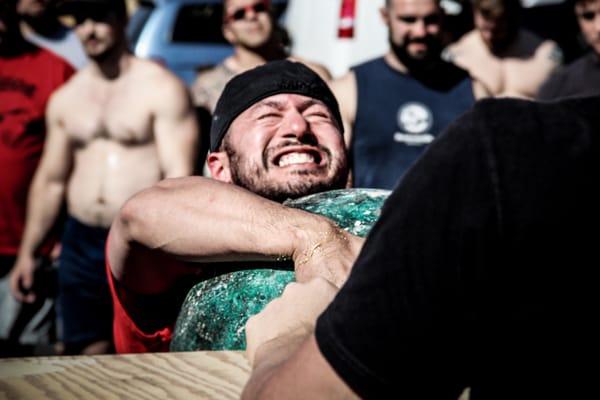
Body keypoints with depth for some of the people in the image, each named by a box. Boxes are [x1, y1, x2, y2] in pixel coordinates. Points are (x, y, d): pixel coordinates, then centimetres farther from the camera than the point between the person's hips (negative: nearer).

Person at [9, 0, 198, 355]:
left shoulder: (161, 88, -4)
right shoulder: (65, 99, 14)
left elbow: (179, 176, -10)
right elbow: (50, 180, 19)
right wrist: (27, 252, 15)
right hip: (81, 246, 5)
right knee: (86, 353, 6)